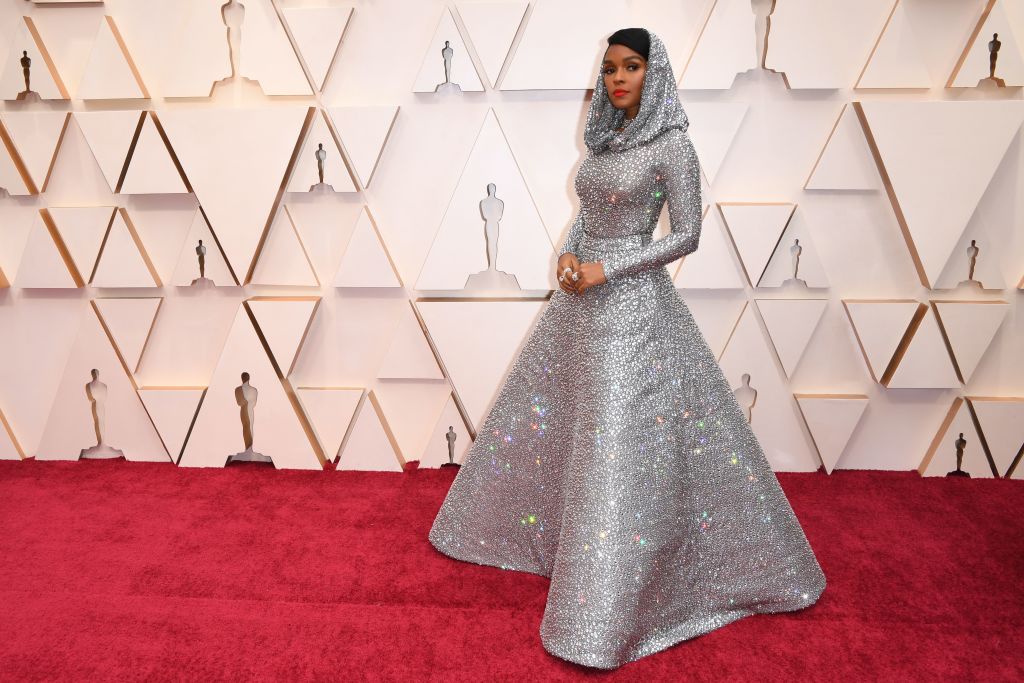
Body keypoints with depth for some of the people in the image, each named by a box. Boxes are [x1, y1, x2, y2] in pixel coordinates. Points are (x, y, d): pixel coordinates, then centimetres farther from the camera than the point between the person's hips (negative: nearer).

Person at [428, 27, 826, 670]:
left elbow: (687, 235, -11)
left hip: (631, 302, -8)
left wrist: (606, 269, -16)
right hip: (580, 300, 8)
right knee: (545, 421, 18)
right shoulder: (606, 138, 12)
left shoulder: (672, 145, -9)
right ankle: (530, 529, 41)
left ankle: (606, 611, 3)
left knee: (622, 442, -8)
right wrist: (567, 254, -3)